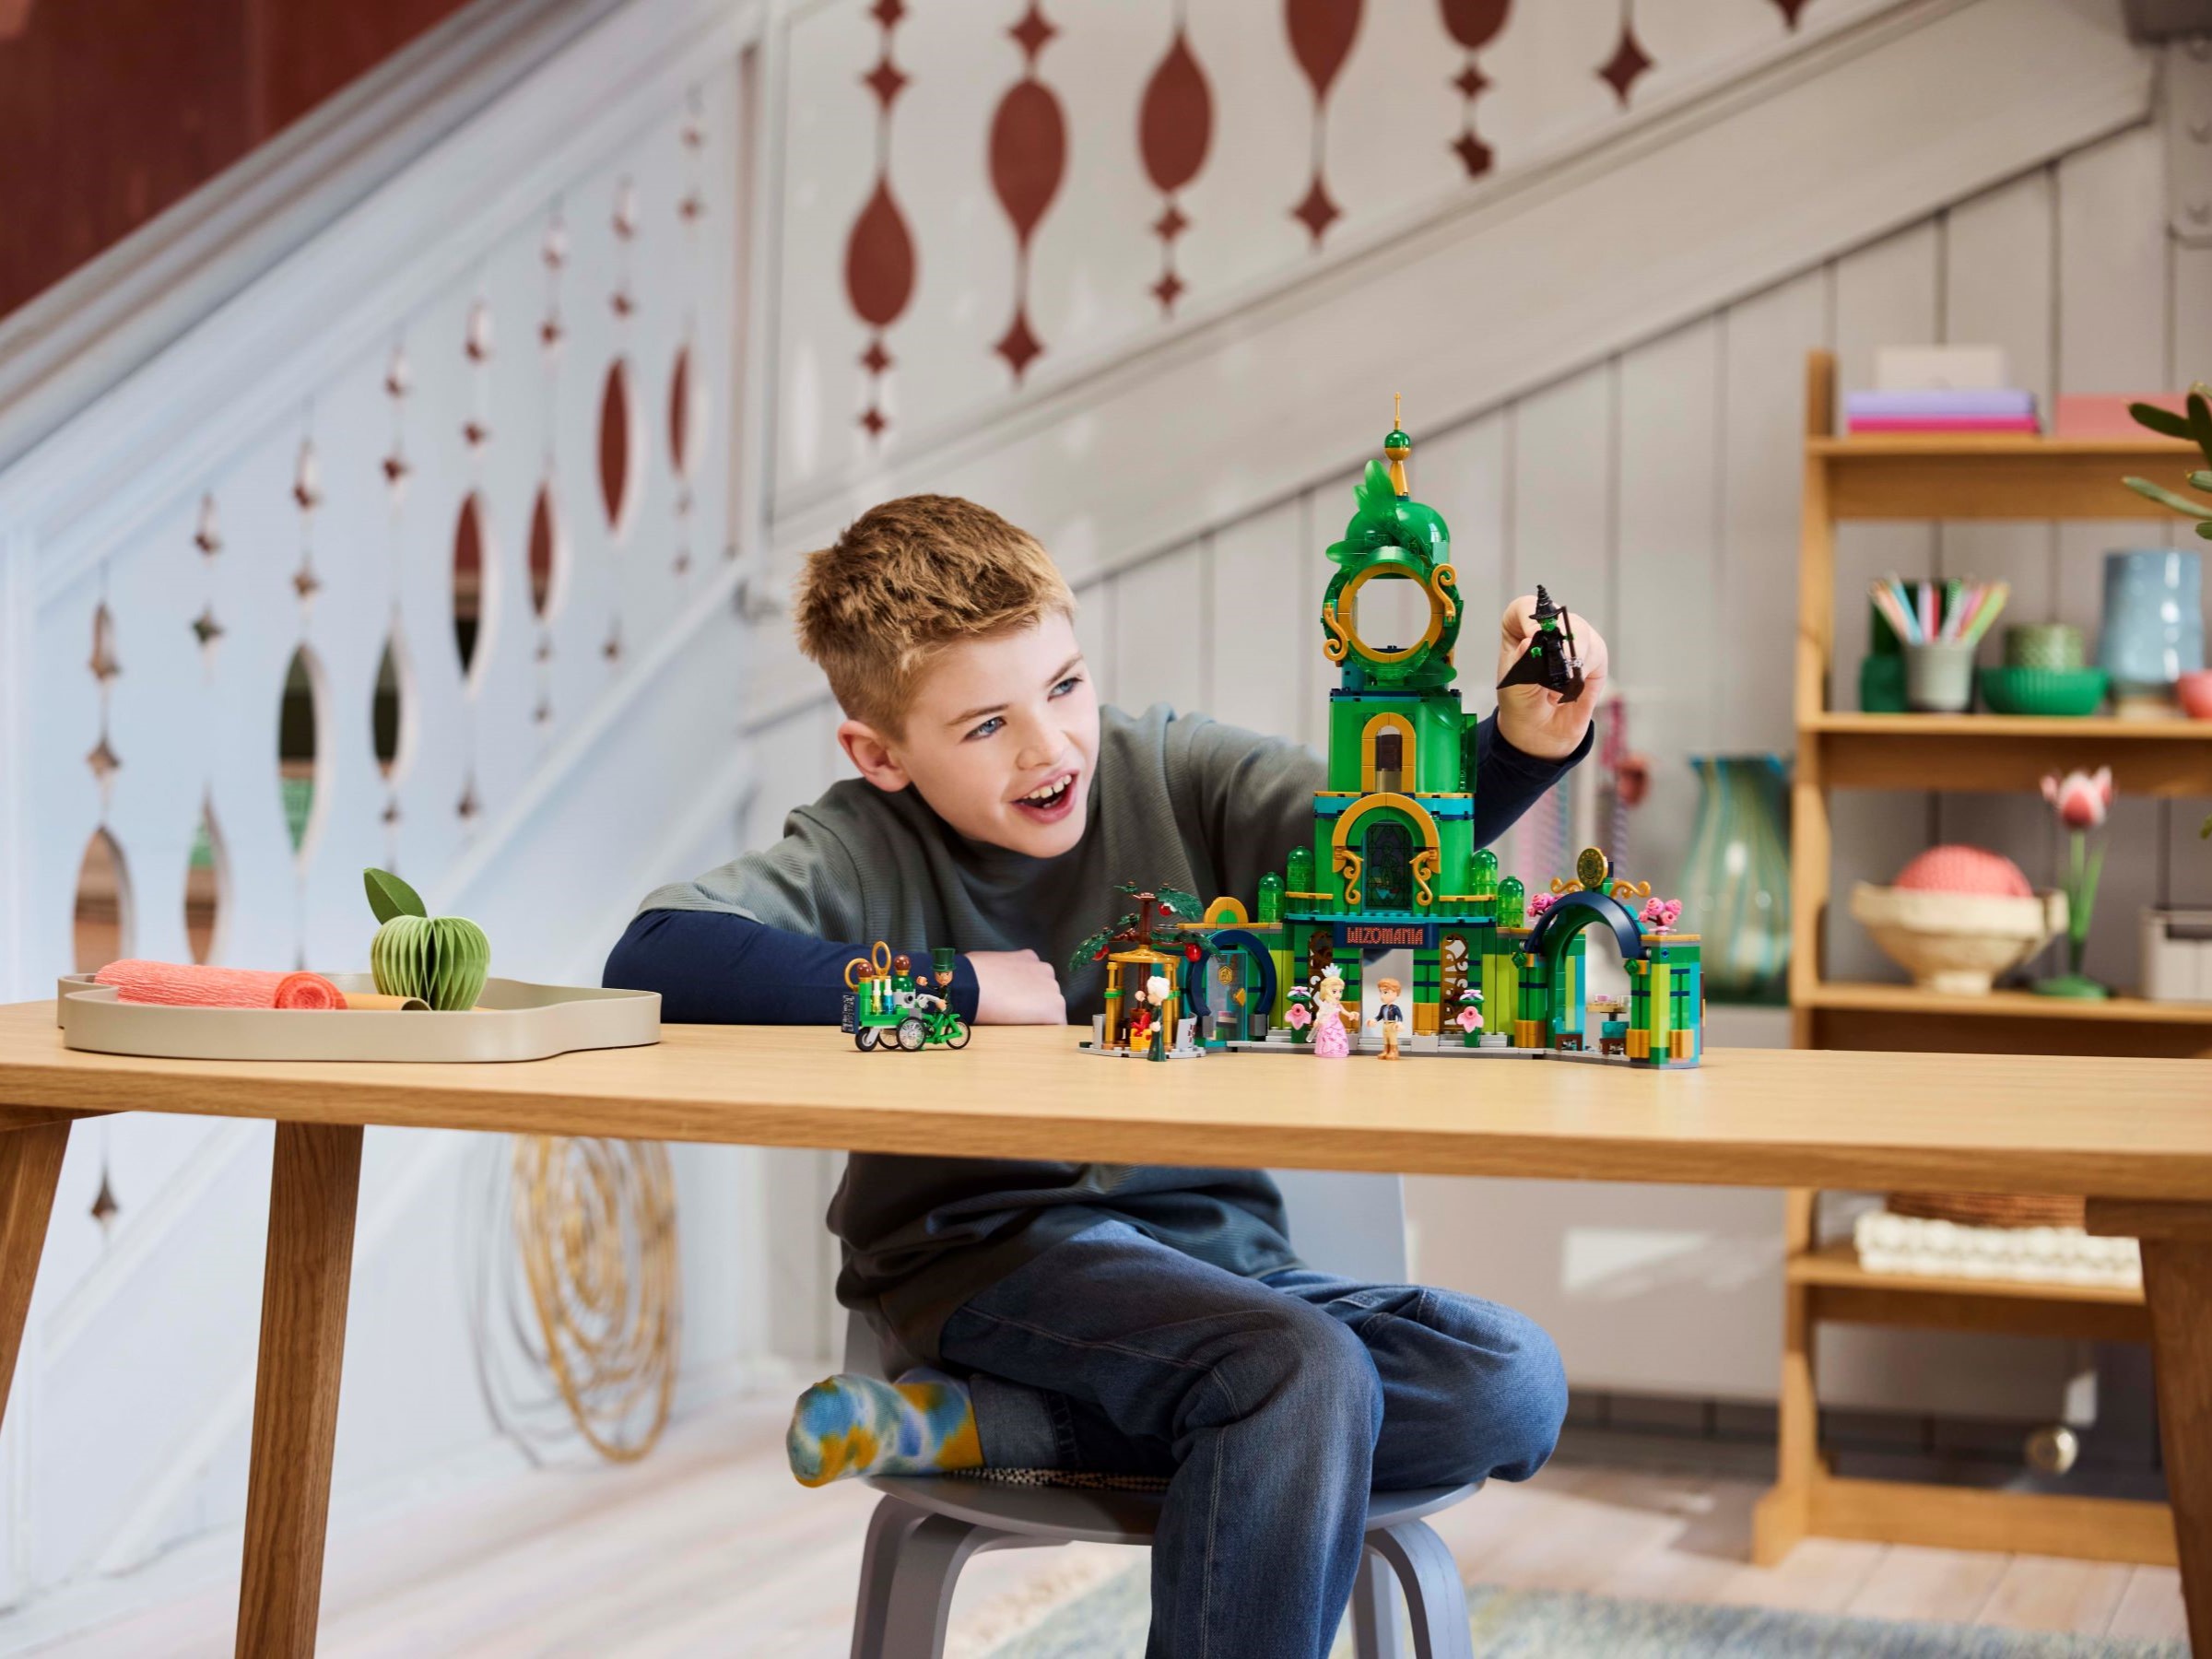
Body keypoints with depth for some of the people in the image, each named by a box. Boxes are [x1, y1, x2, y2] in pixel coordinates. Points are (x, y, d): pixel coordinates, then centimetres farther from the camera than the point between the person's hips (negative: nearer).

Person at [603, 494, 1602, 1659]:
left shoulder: (1172, 772, 5)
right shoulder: (867, 852, -4)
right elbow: (652, 957, -20)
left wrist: (1523, 740, -27)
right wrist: (956, 989, -17)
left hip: (1211, 1251, 6)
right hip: (988, 1253, -6)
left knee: (1512, 1386, -17)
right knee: (1304, 1375, -31)